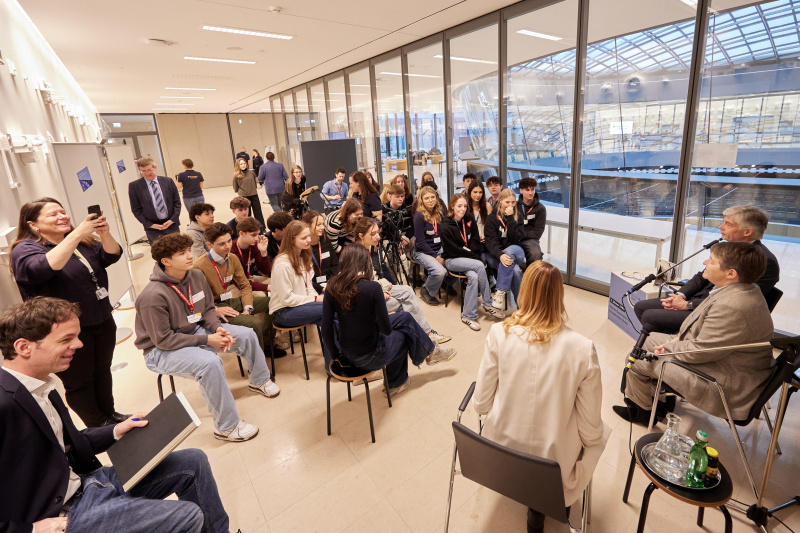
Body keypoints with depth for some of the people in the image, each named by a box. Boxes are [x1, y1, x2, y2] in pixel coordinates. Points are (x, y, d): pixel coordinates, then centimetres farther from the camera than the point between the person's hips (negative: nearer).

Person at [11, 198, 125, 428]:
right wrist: (77, 234, -36)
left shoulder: (81, 240, 9)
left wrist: (104, 233, -21)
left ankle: (110, 415, 37)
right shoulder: (25, 249, -11)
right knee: (79, 382, 9)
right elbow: (47, 267, -32)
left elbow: (111, 256, -2)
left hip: (102, 321, 6)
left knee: (103, 371, 19)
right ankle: (98, 429, 25)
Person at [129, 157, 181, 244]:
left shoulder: (168, 181, 4)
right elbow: (136, 210, 1)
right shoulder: (134, 186, -1)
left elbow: (177, 202, 7)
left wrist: (172, 220, -5)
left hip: (171, 224, 2)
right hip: (153, 229, -2)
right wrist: (151, 225, -9)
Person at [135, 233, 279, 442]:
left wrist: (217, 328, -16)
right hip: (161, 351, -7)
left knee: (246, 335, -1)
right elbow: (163, 340, -24)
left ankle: (259, 381, 26)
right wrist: (207, 340, -25)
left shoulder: (196, 276, -7)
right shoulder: (154, 296, -28)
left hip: (194, 330, 8)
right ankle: (226, 427, -19)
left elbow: (208, 309, 5)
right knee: (209, 362, -35)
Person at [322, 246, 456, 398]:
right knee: (404, 335, 25)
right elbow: (386, 330, -16)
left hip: (346, 354, 6)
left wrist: (335, 355, 9)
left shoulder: (332, 287, -8)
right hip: (369, 358, -6)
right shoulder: (372, 287, -24)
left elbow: (326, 330, -7)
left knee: (405, 317, 19)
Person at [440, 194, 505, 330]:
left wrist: (470, 252, -12)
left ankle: (468, 315, -17)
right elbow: (453, 250, -14)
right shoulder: (446, 226, -12)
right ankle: (488, 304, -19)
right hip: (452, 260, -5)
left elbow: (476, 240, 7)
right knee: (479, 265, -30)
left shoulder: (469, 219, 6)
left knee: (473, 277, -28)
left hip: (470, 258, 5)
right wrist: (475, 257, -15)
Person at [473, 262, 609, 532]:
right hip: (552, 462, -3)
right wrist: (591, 436, 13)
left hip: (500, 454, 3)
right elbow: (590, 430, -11)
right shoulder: (582, 349, -21)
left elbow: (480, 404, -9)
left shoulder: (499, 333, -18)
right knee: (601, 431, 27)